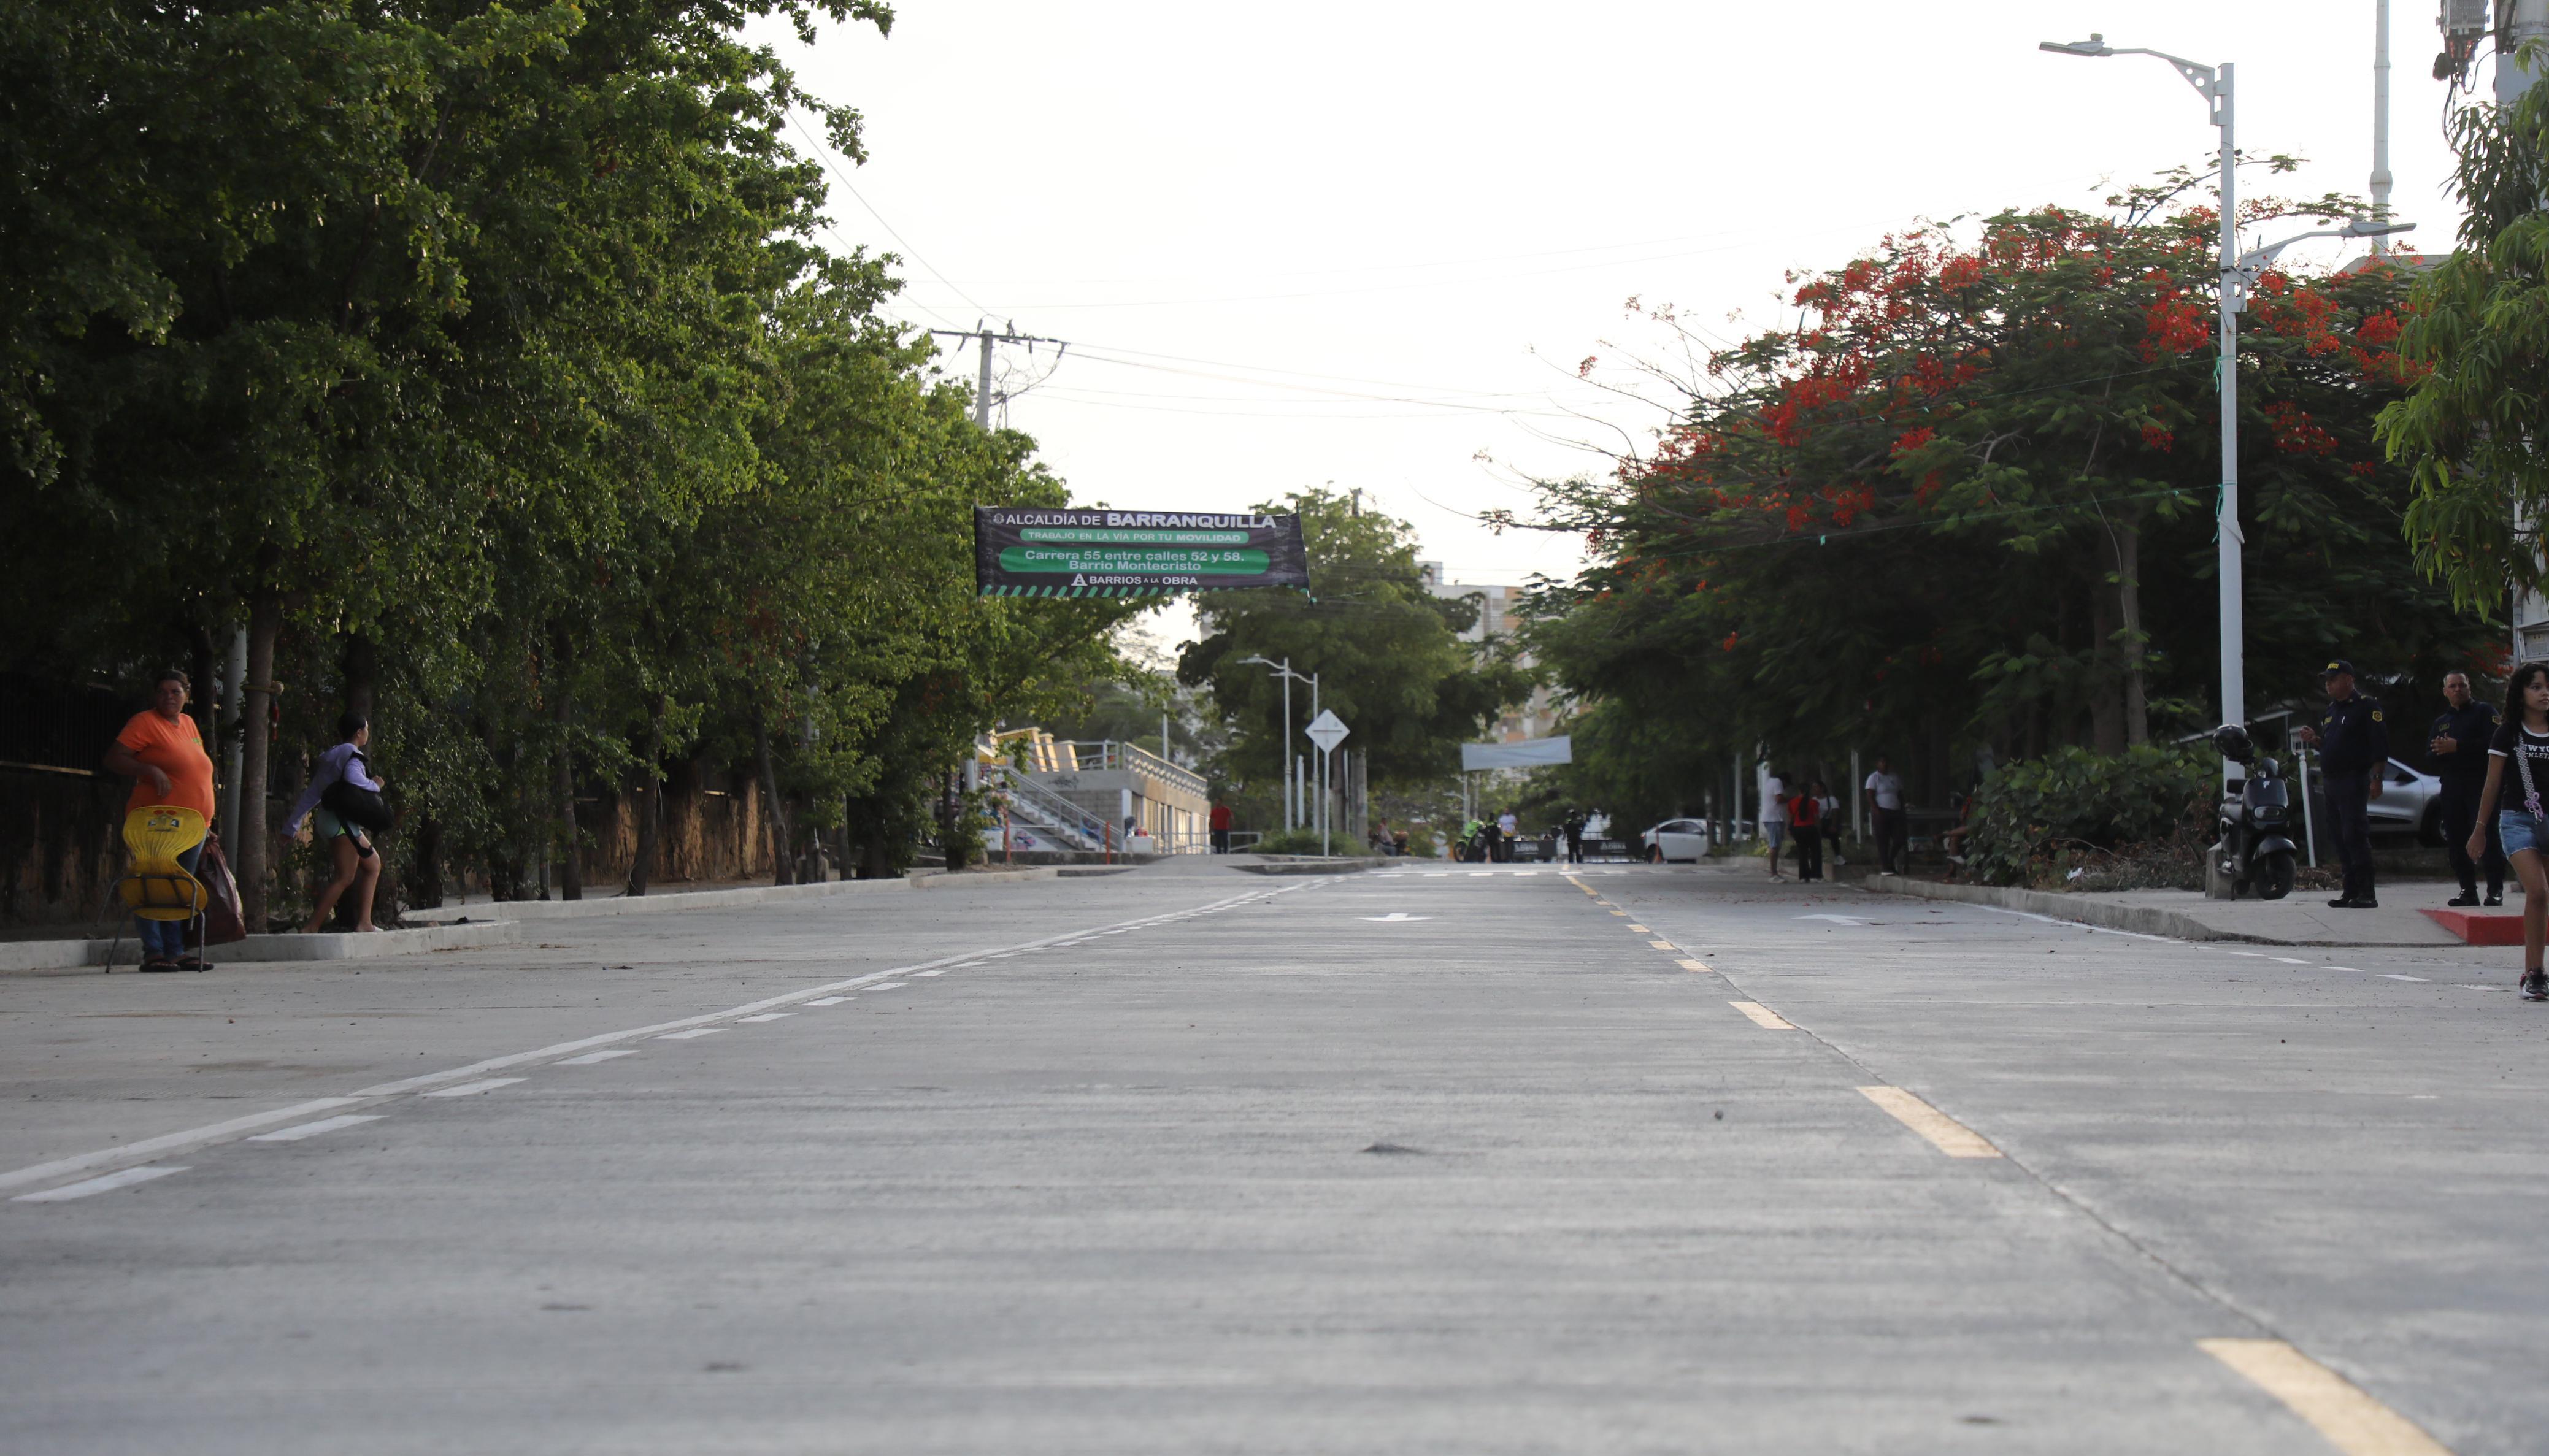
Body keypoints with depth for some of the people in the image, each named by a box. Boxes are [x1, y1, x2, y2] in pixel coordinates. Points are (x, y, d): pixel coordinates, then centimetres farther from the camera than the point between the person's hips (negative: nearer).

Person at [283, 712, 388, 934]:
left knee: (373, 864, 16)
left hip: (327, 821, 10)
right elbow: (353, 779, -32)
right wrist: (375, 785, -11)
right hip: (342, 822, -10)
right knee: (345, 877, -13)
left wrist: (293, 824, 23)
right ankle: (312, 927, -21)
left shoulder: (331, 758, 20)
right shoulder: (351, 757, -8)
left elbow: (311, 794, 22)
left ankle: (364, 923, 9)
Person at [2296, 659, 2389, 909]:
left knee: (2355, 836, -13)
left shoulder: (2366, 707, -6)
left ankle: (2367, 893, -12)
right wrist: (2314, 740, 8)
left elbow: (2380, 745, -12)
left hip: (2354, 780, -9)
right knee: (2341, 839, 8)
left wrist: (2377, 778, -19)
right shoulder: (2330, 711, 20)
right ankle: (2351, 892, 12)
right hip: (2332, 782, 9)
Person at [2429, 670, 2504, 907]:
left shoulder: (2484, 712, 4)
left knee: (2488, 837, -11)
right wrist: (2438, 750, -7)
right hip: (2451, 788, 6)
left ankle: (2495, 891, -12)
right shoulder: (2440, 723, 23)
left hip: (2481, 784, -6)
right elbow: (2429, 755, 17)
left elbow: (2493, 743, -12)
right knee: (2456, 840, 3)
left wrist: (2458, 747, -15)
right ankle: (2468, 890, 9)